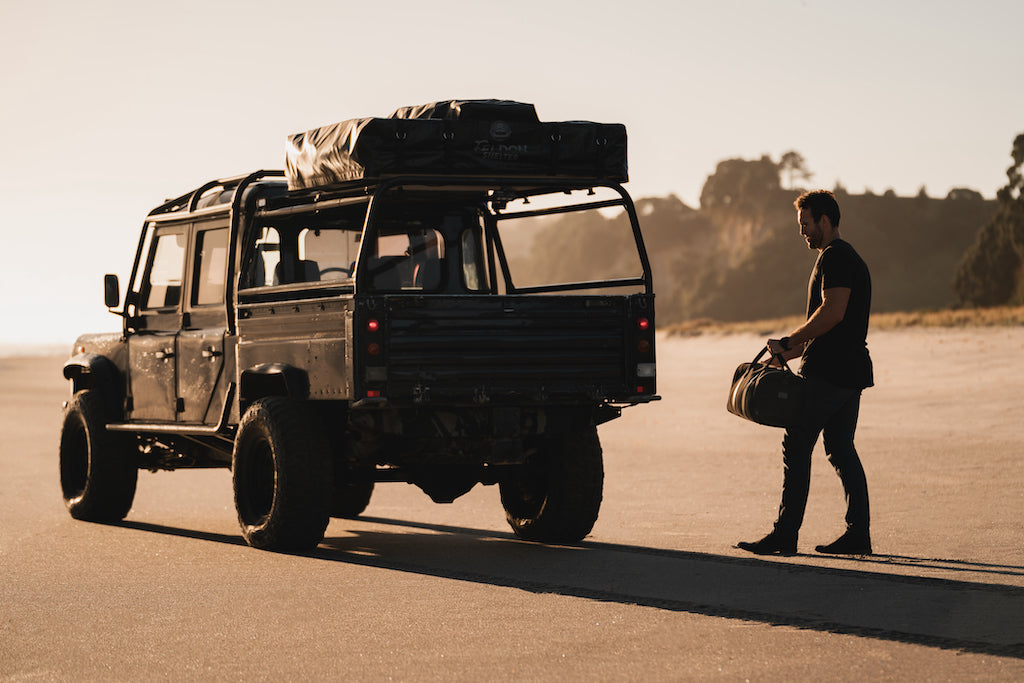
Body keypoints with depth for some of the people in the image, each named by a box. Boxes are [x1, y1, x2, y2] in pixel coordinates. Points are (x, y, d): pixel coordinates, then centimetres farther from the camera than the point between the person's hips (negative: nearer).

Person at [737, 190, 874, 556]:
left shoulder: (835, 256, -11)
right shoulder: (848, 257, 22)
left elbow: (833, 312, -23)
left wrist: (789, 342, -16)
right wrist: (798, 349, 18)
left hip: (826, 373, -10)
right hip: (850, 371, 10)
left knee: (796, 446, -6)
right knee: (841, 450, 11)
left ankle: (785, 534, -6)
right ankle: (858, 534, 9)